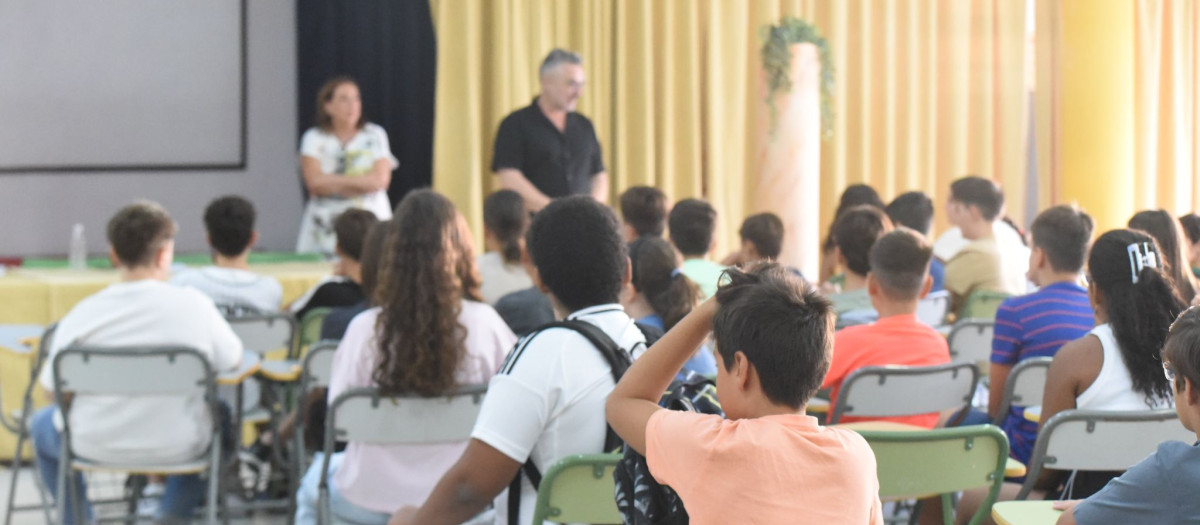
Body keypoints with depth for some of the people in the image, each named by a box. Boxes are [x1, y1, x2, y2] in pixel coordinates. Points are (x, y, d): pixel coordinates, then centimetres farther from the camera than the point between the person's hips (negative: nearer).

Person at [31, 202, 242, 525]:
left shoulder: (82, 314, -14)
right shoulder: (194, 305, -14)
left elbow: (51, 386, -4)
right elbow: (232, 361, 1)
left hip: (96, 447, 0)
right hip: (177, 447, 0)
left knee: (42, 424, 34)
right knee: (221, 416, 34)